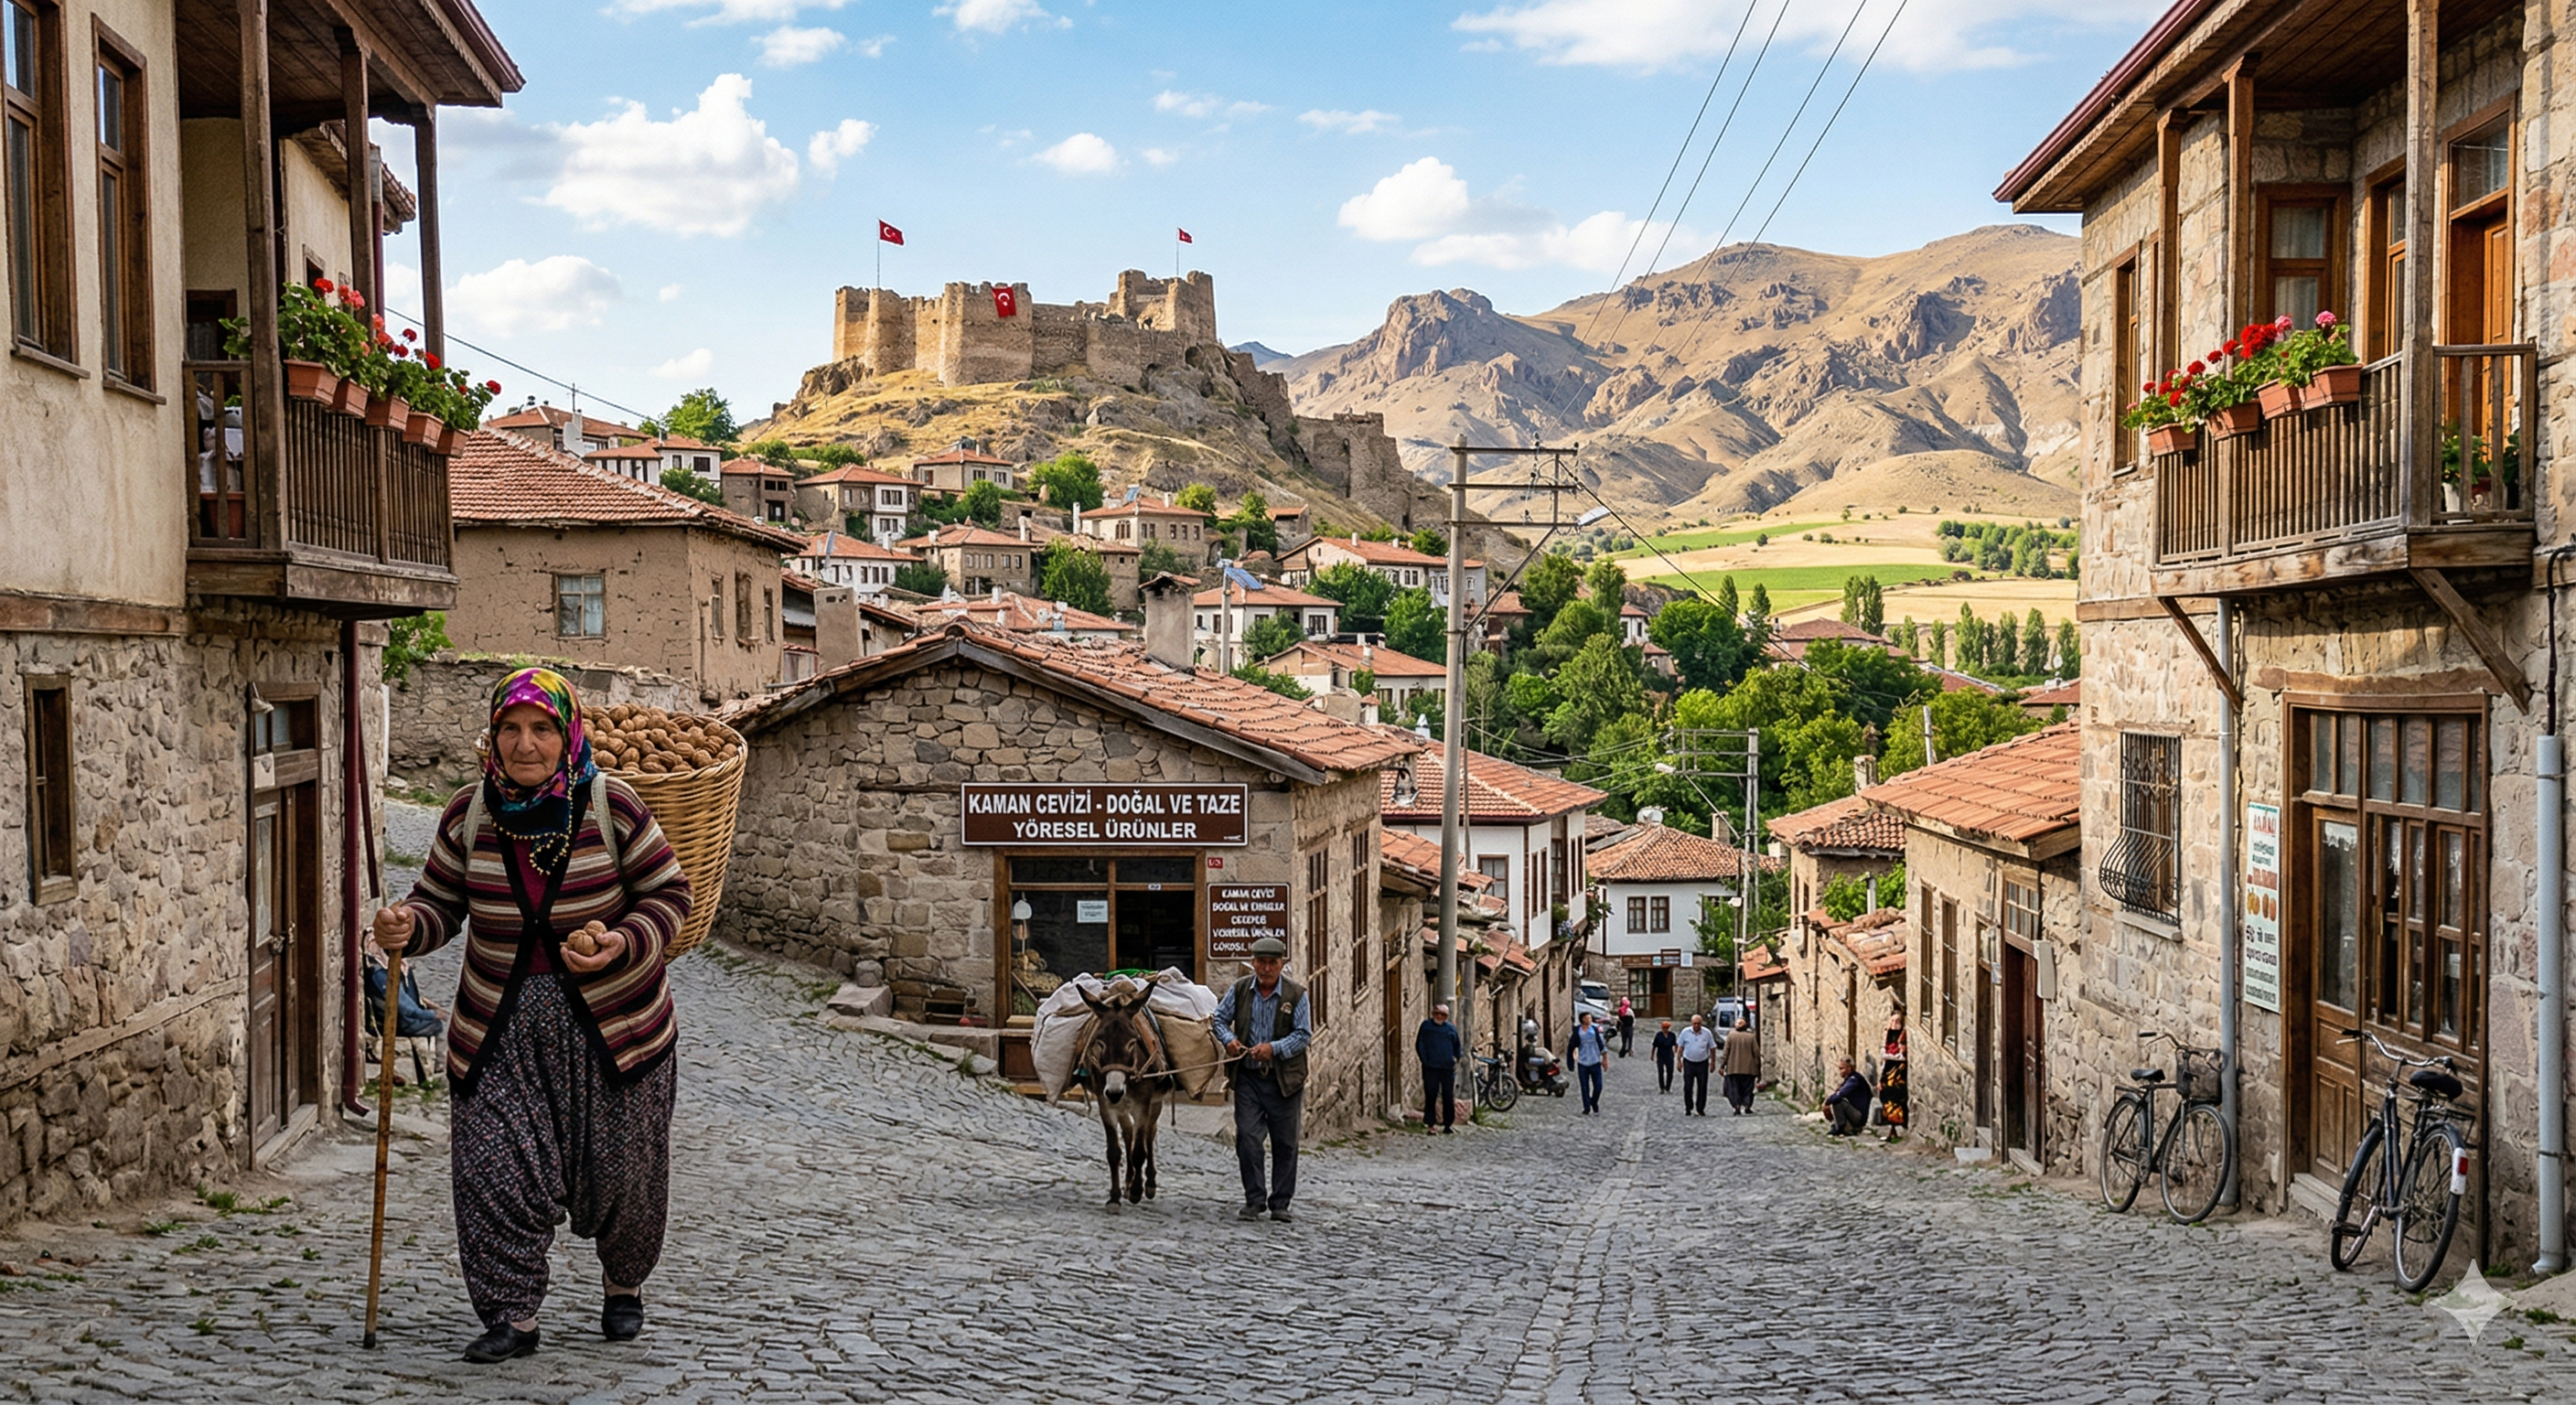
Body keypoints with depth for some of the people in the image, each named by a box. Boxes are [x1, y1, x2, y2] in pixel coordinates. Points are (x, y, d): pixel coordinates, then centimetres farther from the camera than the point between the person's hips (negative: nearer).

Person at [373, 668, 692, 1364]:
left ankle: (623, 1285, 34)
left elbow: (669, 894, -5)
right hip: (502, 1025, 2)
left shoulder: (610, 806, -12)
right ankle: (512, 1314, 6)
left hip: (610, 1021, -1)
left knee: (620, 1170, 7)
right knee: (496, 1167, -8)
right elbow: (441, 902, 4)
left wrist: (621, 945, -22)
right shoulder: (468, 815, -5)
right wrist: (407, 926, -18)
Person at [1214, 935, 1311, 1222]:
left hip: (1284, 1079, -1)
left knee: (1285, 1143, 6)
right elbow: (1220, 1017, 12)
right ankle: (1254, 1200, 7)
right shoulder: (1239, 990, 1)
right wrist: (1229, 1039, -8)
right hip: (1247, 1077, 1)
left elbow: (1304, 1035, -7)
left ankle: (1280, 1203, 17)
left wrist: (1274, 1048, -21)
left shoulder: (1296, 994, -6)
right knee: (1247, 1137, -4)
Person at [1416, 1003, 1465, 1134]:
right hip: (1431, 1068, -2)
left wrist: (1457, 1059, 6)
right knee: (1430, 1095, -3)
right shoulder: (1426, 1026, 4)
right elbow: (1419, 1045, 4)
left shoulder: (1451, 1028, 9)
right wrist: (1424, 1060, -4)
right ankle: (1428, 1123, 2)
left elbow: (1458, 1045, 18)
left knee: (1448, 1096, 3)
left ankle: (1448, 1124, 9)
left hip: (1447, 1068, 2)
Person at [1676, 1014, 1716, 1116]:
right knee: (1688, 1087, 1)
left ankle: (1700, 1109, 9)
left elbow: (1712, 1048, 7)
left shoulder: (1707, 1033, -2)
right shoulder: (1685, 1032, -1)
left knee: (1702, 1087, 1)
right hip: (1689, 1063, 0)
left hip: (1702, 1063, 0)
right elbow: (1680, 1047, 6)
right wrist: (1679, 1061, 2)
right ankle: (1688, 1109, 12)